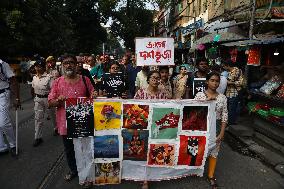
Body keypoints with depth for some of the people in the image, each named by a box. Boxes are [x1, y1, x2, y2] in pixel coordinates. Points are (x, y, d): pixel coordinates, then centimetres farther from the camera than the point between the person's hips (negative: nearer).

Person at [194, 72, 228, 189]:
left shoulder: (222, 97, -1)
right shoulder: (199, 95, -6)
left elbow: (224, 116, -1)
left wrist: (222, 133, -5)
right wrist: (207, 99, -22)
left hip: (216, 127, 2)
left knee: (214, 152, 13)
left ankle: (211, 176, 30)